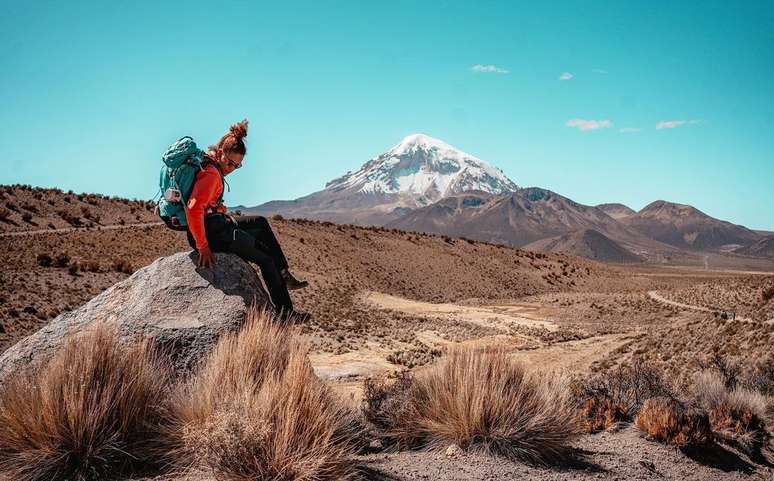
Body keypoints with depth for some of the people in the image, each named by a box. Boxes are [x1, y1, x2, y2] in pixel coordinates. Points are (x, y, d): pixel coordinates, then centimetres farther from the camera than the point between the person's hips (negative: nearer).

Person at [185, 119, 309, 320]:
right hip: (213, 232, -10)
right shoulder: (211, 174, -22)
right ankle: (285, 312, 9)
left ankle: (283, 274, 25)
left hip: (217, 224, 10)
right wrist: (203, 247, -28)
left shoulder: (206, 166, 9)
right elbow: (193, 210, -33)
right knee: (266, 258, 2)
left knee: (261, 223, 26)